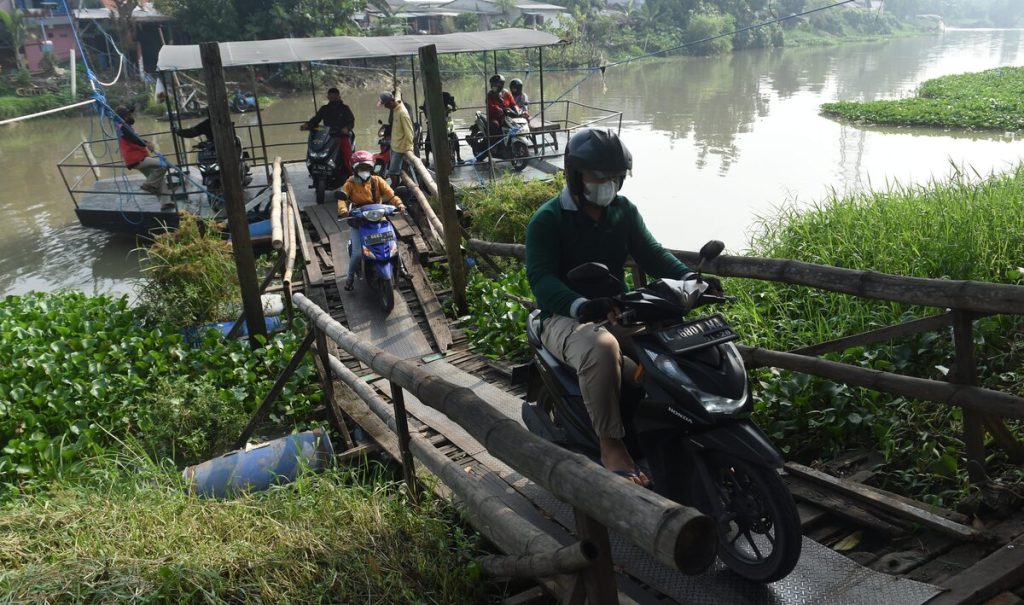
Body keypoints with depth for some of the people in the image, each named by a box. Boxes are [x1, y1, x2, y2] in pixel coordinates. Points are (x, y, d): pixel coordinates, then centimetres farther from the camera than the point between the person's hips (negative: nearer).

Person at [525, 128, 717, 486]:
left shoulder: (624, 211, 10)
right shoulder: (548, 219, -9)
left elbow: (651, 254, 4)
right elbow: (541, 277, -21)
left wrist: (688, 278, -17)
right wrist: (580, 305, -41)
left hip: (617, 312, 6)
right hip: (565, 319, -6)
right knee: (601, 349, -40)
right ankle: (611, 447, -28)